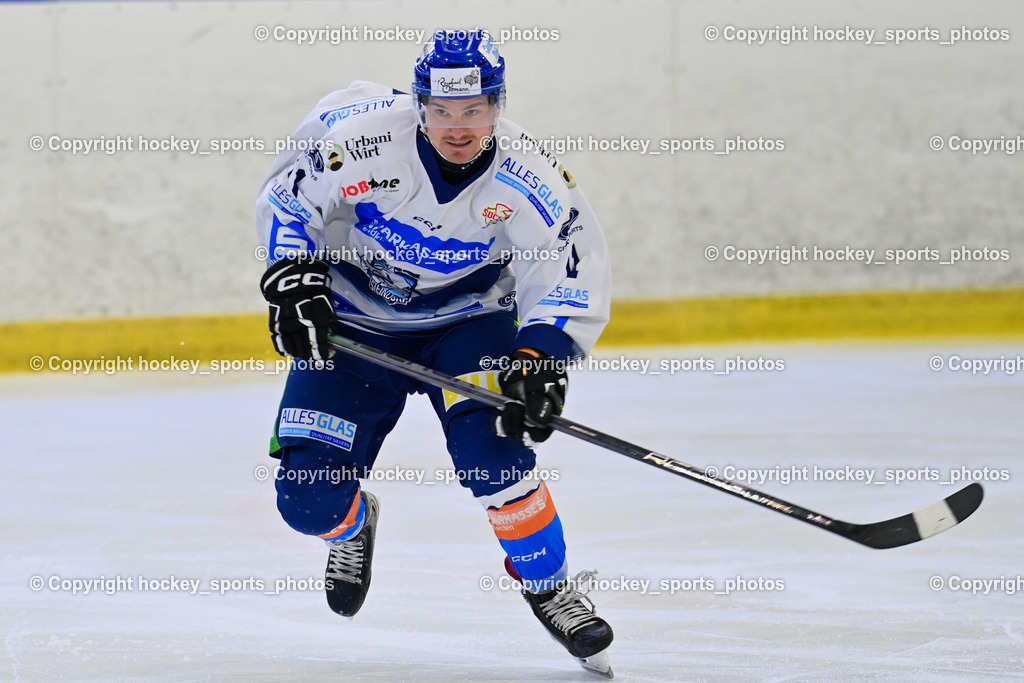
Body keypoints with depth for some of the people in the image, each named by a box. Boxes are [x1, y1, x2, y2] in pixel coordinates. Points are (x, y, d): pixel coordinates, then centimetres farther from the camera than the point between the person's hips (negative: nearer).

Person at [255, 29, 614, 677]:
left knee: (491, 447, -27)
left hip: (467, 320, 0)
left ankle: (551, 588, -3)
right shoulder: (365, 136, -25)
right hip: (350, 320, 0)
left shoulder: (529, 179, -21)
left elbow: (575, 276, -16)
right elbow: (285, 197, -10)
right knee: (308, 497, -9)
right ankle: (354, 523, 31)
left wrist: (542, 358, -31)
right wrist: (292, 279, -22)